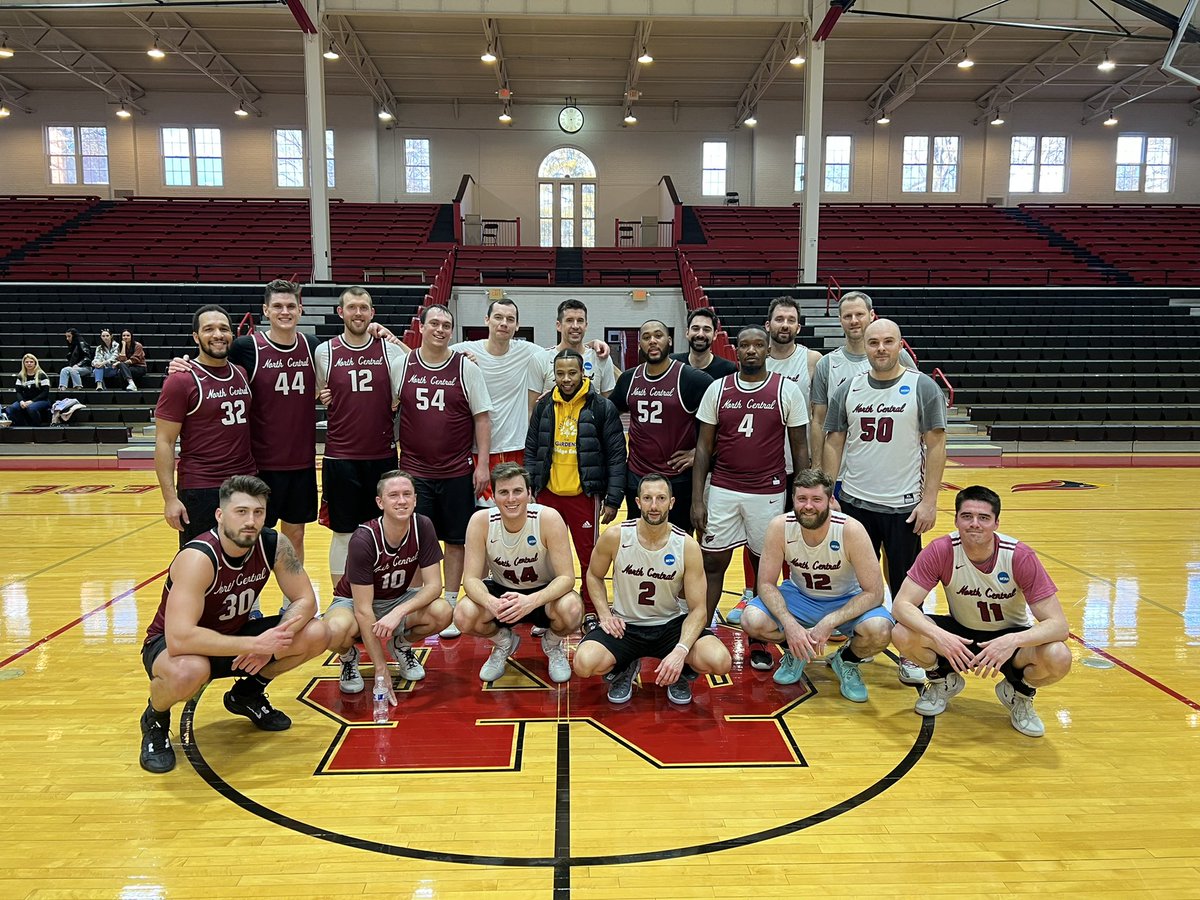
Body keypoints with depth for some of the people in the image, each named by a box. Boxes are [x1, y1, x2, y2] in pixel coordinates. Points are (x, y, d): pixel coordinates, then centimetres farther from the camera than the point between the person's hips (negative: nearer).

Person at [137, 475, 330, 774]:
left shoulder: (274, 545, -16)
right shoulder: (198, 558, -32)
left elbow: (305, 601, -9)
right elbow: (179, 639, -41)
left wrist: (272, 641, -27)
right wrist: (254, 644, -39)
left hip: (232, 637, 5)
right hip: (170, 645, -5)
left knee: (316, 634, -13)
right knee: (188, 671, -41)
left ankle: (248, 693, 14)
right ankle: (155, 720, -3)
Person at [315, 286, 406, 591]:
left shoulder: (390, 350, 2)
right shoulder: (324, 351, 1)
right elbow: (318, 396, 14)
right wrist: (322, 398, -3)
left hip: (383, 454, 1)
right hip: (340, 456, -1)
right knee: (343, 533, 7)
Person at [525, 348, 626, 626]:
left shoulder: (602, 407, -7)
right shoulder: (543, 406, 4)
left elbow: (616, 456, -7)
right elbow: (531, 451, 8)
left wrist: (613, 499, -10)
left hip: (584, 495, -3)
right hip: (548, 494, 3)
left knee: (589, 558, 7)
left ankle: (591, 614, 23)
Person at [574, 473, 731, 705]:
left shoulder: (688, 546, -14)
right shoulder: (615, 537, -13)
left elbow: (698, 610, -13)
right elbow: (594, 575, 8)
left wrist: (680, 651, -30)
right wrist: (605, 614, -8)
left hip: (671, 624, 0)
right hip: (624, 625, 0)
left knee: (720, 661, -27)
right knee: (584, 664, -29)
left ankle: (681, 673, 10)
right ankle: (625, 669, 8)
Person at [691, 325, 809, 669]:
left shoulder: (788, 390, -2)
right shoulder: (717, 389, 2)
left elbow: (799, 447, 2)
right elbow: (704, 446, 4)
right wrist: (696, 499, -2)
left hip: (768, 494, -1)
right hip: (722, 492, 1)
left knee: (765, 566, 9)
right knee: (712, 564, 4)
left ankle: (760, 642, 24)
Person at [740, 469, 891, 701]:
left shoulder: (851, 531, -27)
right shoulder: (780, 527, -22)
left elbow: (874, 593, -23)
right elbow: (766, 583, -15)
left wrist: (829, 623, -32)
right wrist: (790, 624, -31)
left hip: (847, 601, -1)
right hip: (799, 596, 2)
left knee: (880, 630, -33)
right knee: (752, 620, -26)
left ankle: (846, 661, 4)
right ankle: (794, 653, 9)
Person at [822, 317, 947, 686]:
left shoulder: (923, 387, -4)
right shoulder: (848, 389, 4)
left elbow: (936, 445, -5)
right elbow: (834, 443, 6)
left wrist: (929, 501, -10)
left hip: (904, 505, -2)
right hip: (854, 502, 3)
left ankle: (910, 655, 24)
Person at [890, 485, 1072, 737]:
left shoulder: (1020, 557, -23)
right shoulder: (941, 551, -22)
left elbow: (1058, 624, -25)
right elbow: (901, 604, -25)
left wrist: (1013, 641, -44)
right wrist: (938, 635, -44)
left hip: (1009, 638, 0)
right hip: (960, 634, 1)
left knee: (1058, 658, -32)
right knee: (903, 634, -28)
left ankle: (1019, 693, 5)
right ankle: (944, 681, 7)